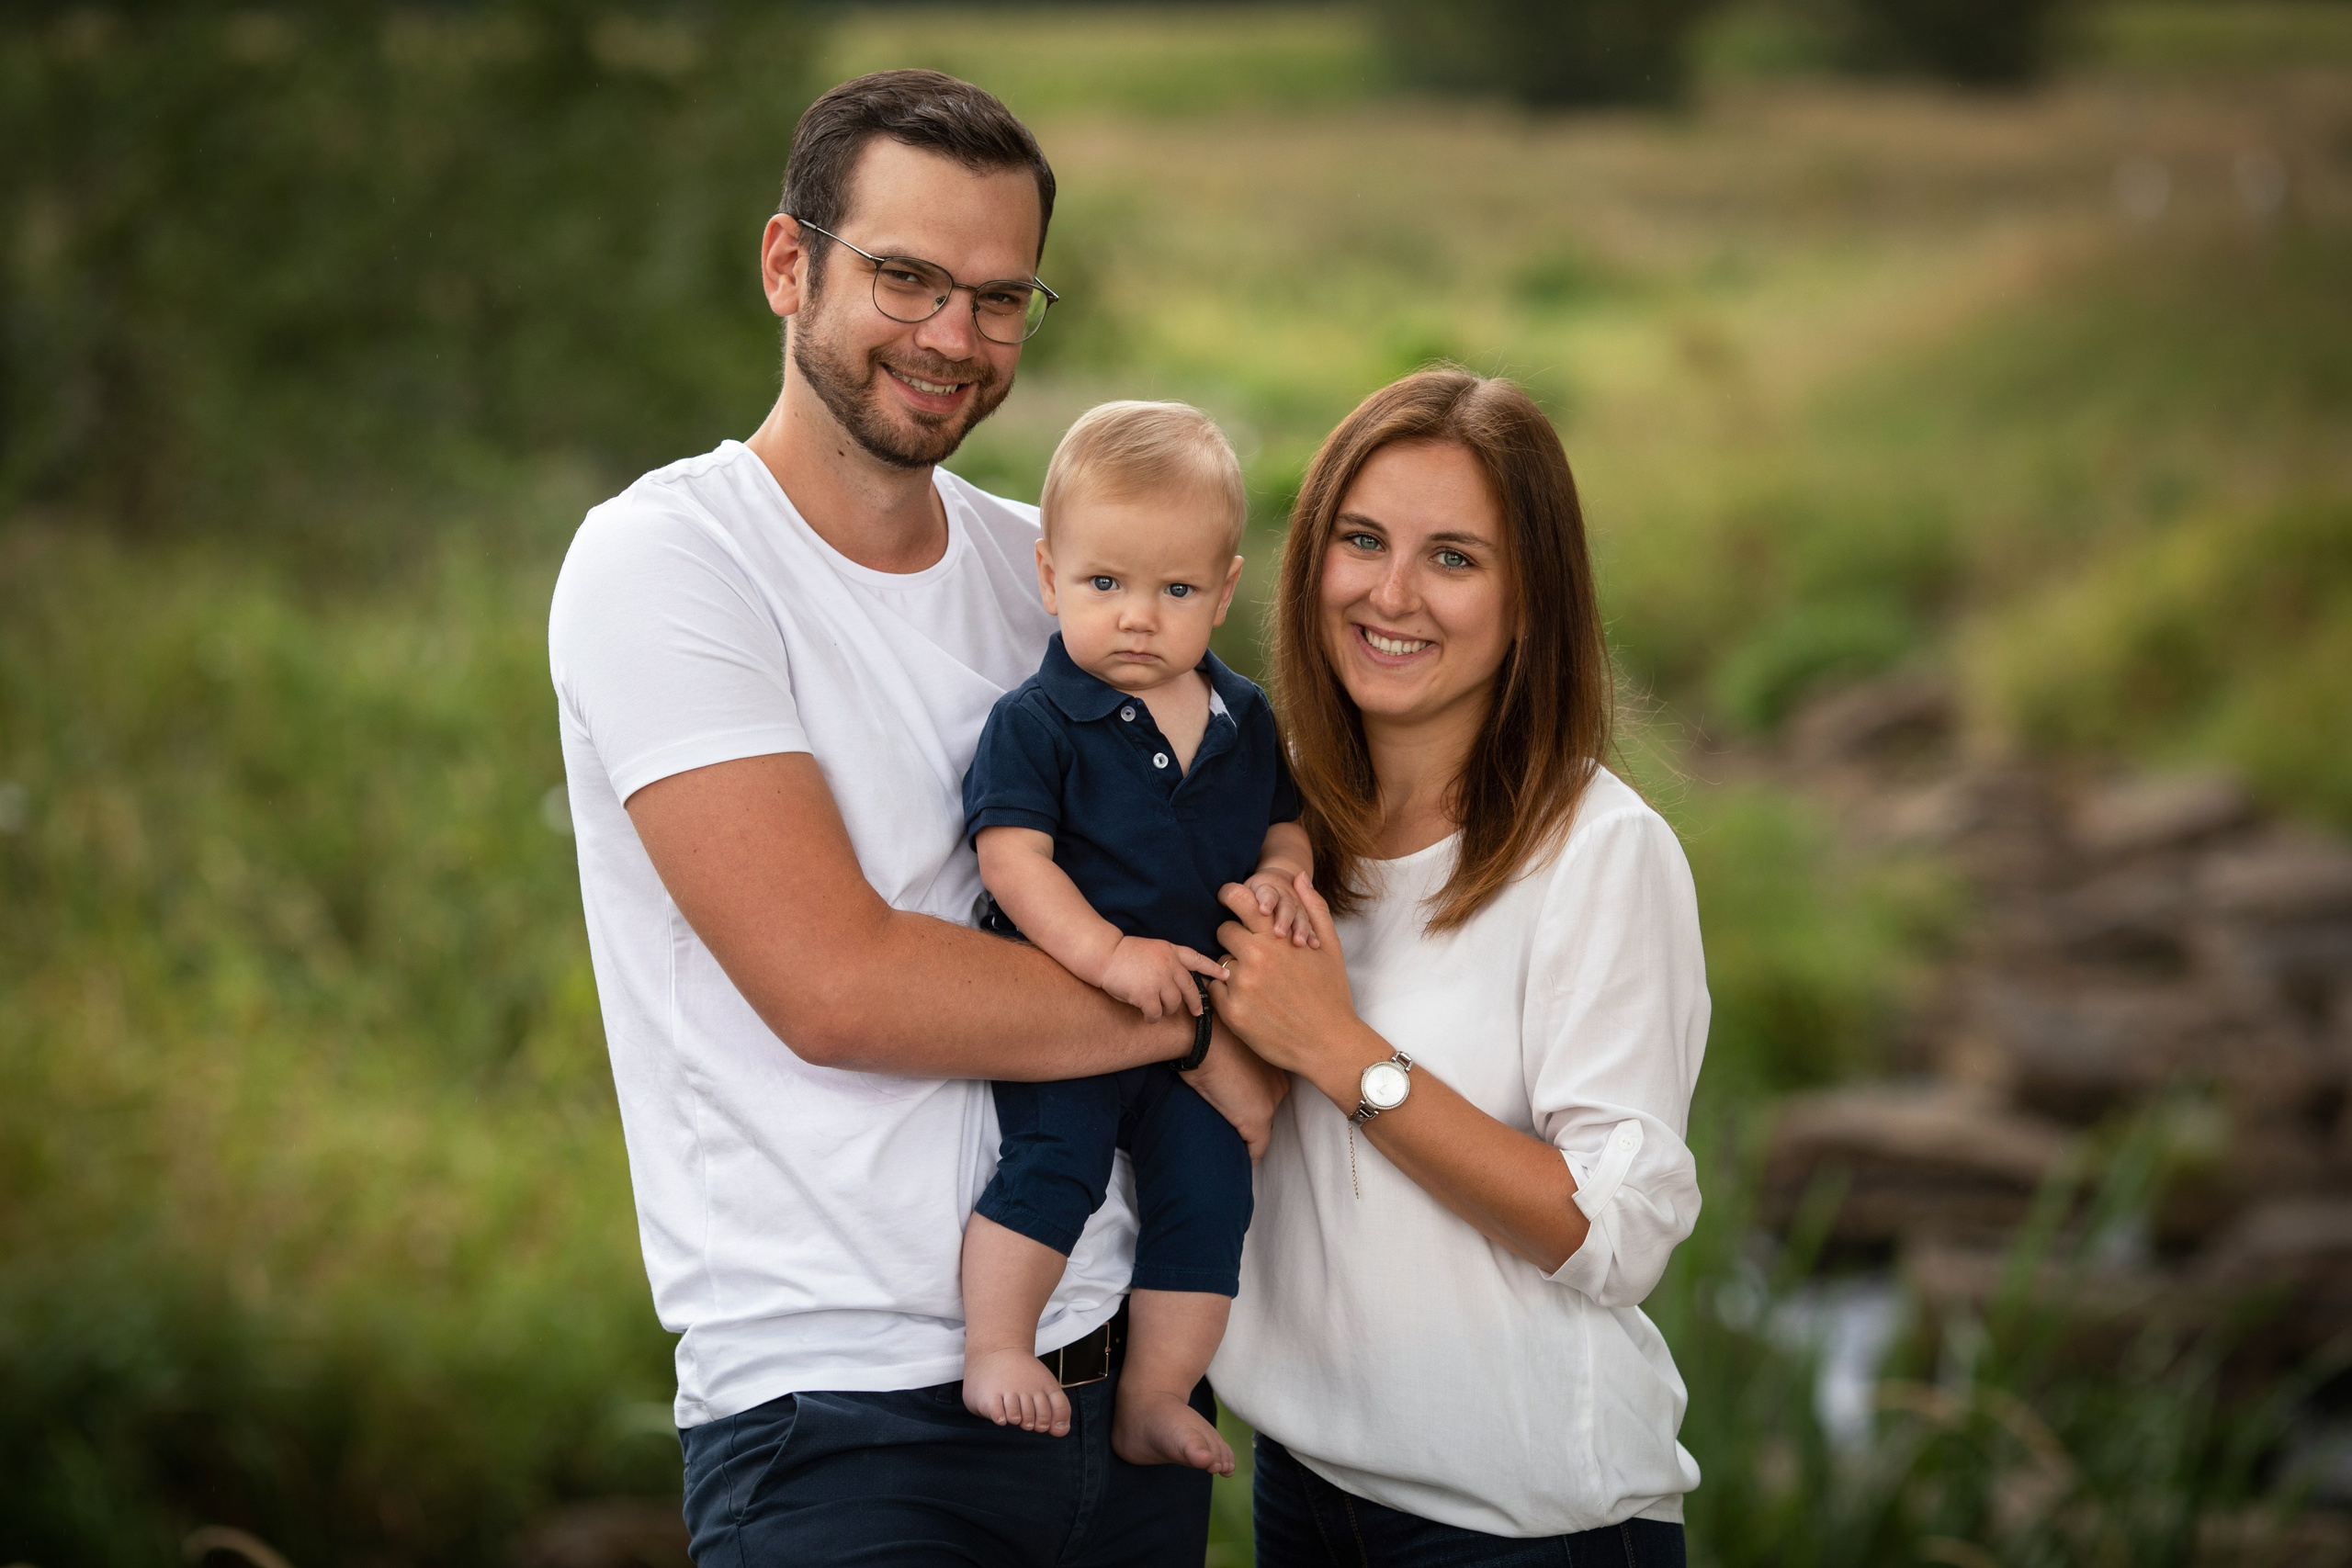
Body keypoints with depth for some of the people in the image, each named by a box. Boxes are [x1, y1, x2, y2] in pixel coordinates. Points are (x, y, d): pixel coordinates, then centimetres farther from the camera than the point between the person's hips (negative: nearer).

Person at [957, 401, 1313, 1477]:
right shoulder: (1037, 721, -10)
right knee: (1054, 1157, -23)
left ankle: (1154, 1399, 12)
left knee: (1207, 1188, 1)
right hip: (1060, 1009, -5)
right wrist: (1108, 952, -28)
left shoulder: (1244, 720, 7)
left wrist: (1280, 878, -5)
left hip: (1193, 1016, 5)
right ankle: (994, 1353, -9)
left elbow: (1285, 822, 19)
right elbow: (1012, 852, -17)